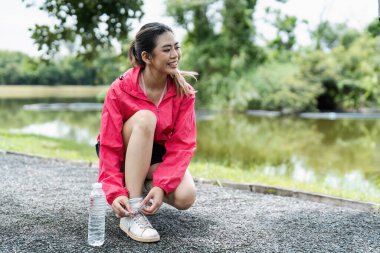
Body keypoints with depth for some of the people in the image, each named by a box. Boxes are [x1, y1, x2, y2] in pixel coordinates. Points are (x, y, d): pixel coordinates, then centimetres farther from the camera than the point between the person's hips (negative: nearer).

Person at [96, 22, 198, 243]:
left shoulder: (183, 91, -15)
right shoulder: (121, 90, -22)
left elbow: (183, 144, -18)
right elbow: (109, 146, -22)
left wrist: (162, 185, -31)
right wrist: (114, 193, -33)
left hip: (158, 154, 2)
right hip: (124, 154, -1)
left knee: (185, 197, -28)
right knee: (144, 117, -35)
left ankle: (145, 185, 7)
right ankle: (132, 212, -32)